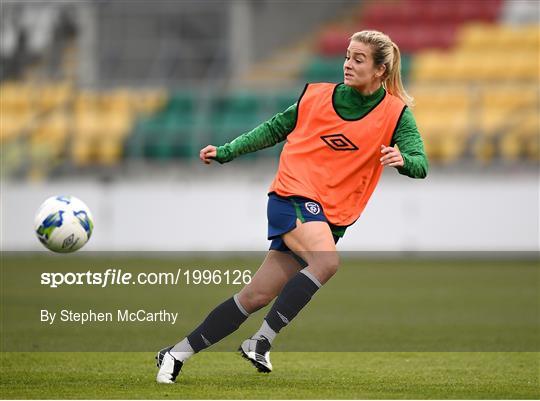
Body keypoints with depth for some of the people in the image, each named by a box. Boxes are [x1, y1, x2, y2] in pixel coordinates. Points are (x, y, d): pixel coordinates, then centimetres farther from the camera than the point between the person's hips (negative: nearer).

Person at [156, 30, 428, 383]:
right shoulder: (318, 95, 3)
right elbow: (275, 129, 17)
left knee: (256, 297, -1)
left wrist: (403, 160, -32)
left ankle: (178, 354, 9)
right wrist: (226, 152, 13)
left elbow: (420, 165, -10)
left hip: (330, 217, 2)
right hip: (293, 197, -2)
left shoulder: (395, 114, -1)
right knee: (326, 261, -32)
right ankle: (261, 341, -25)